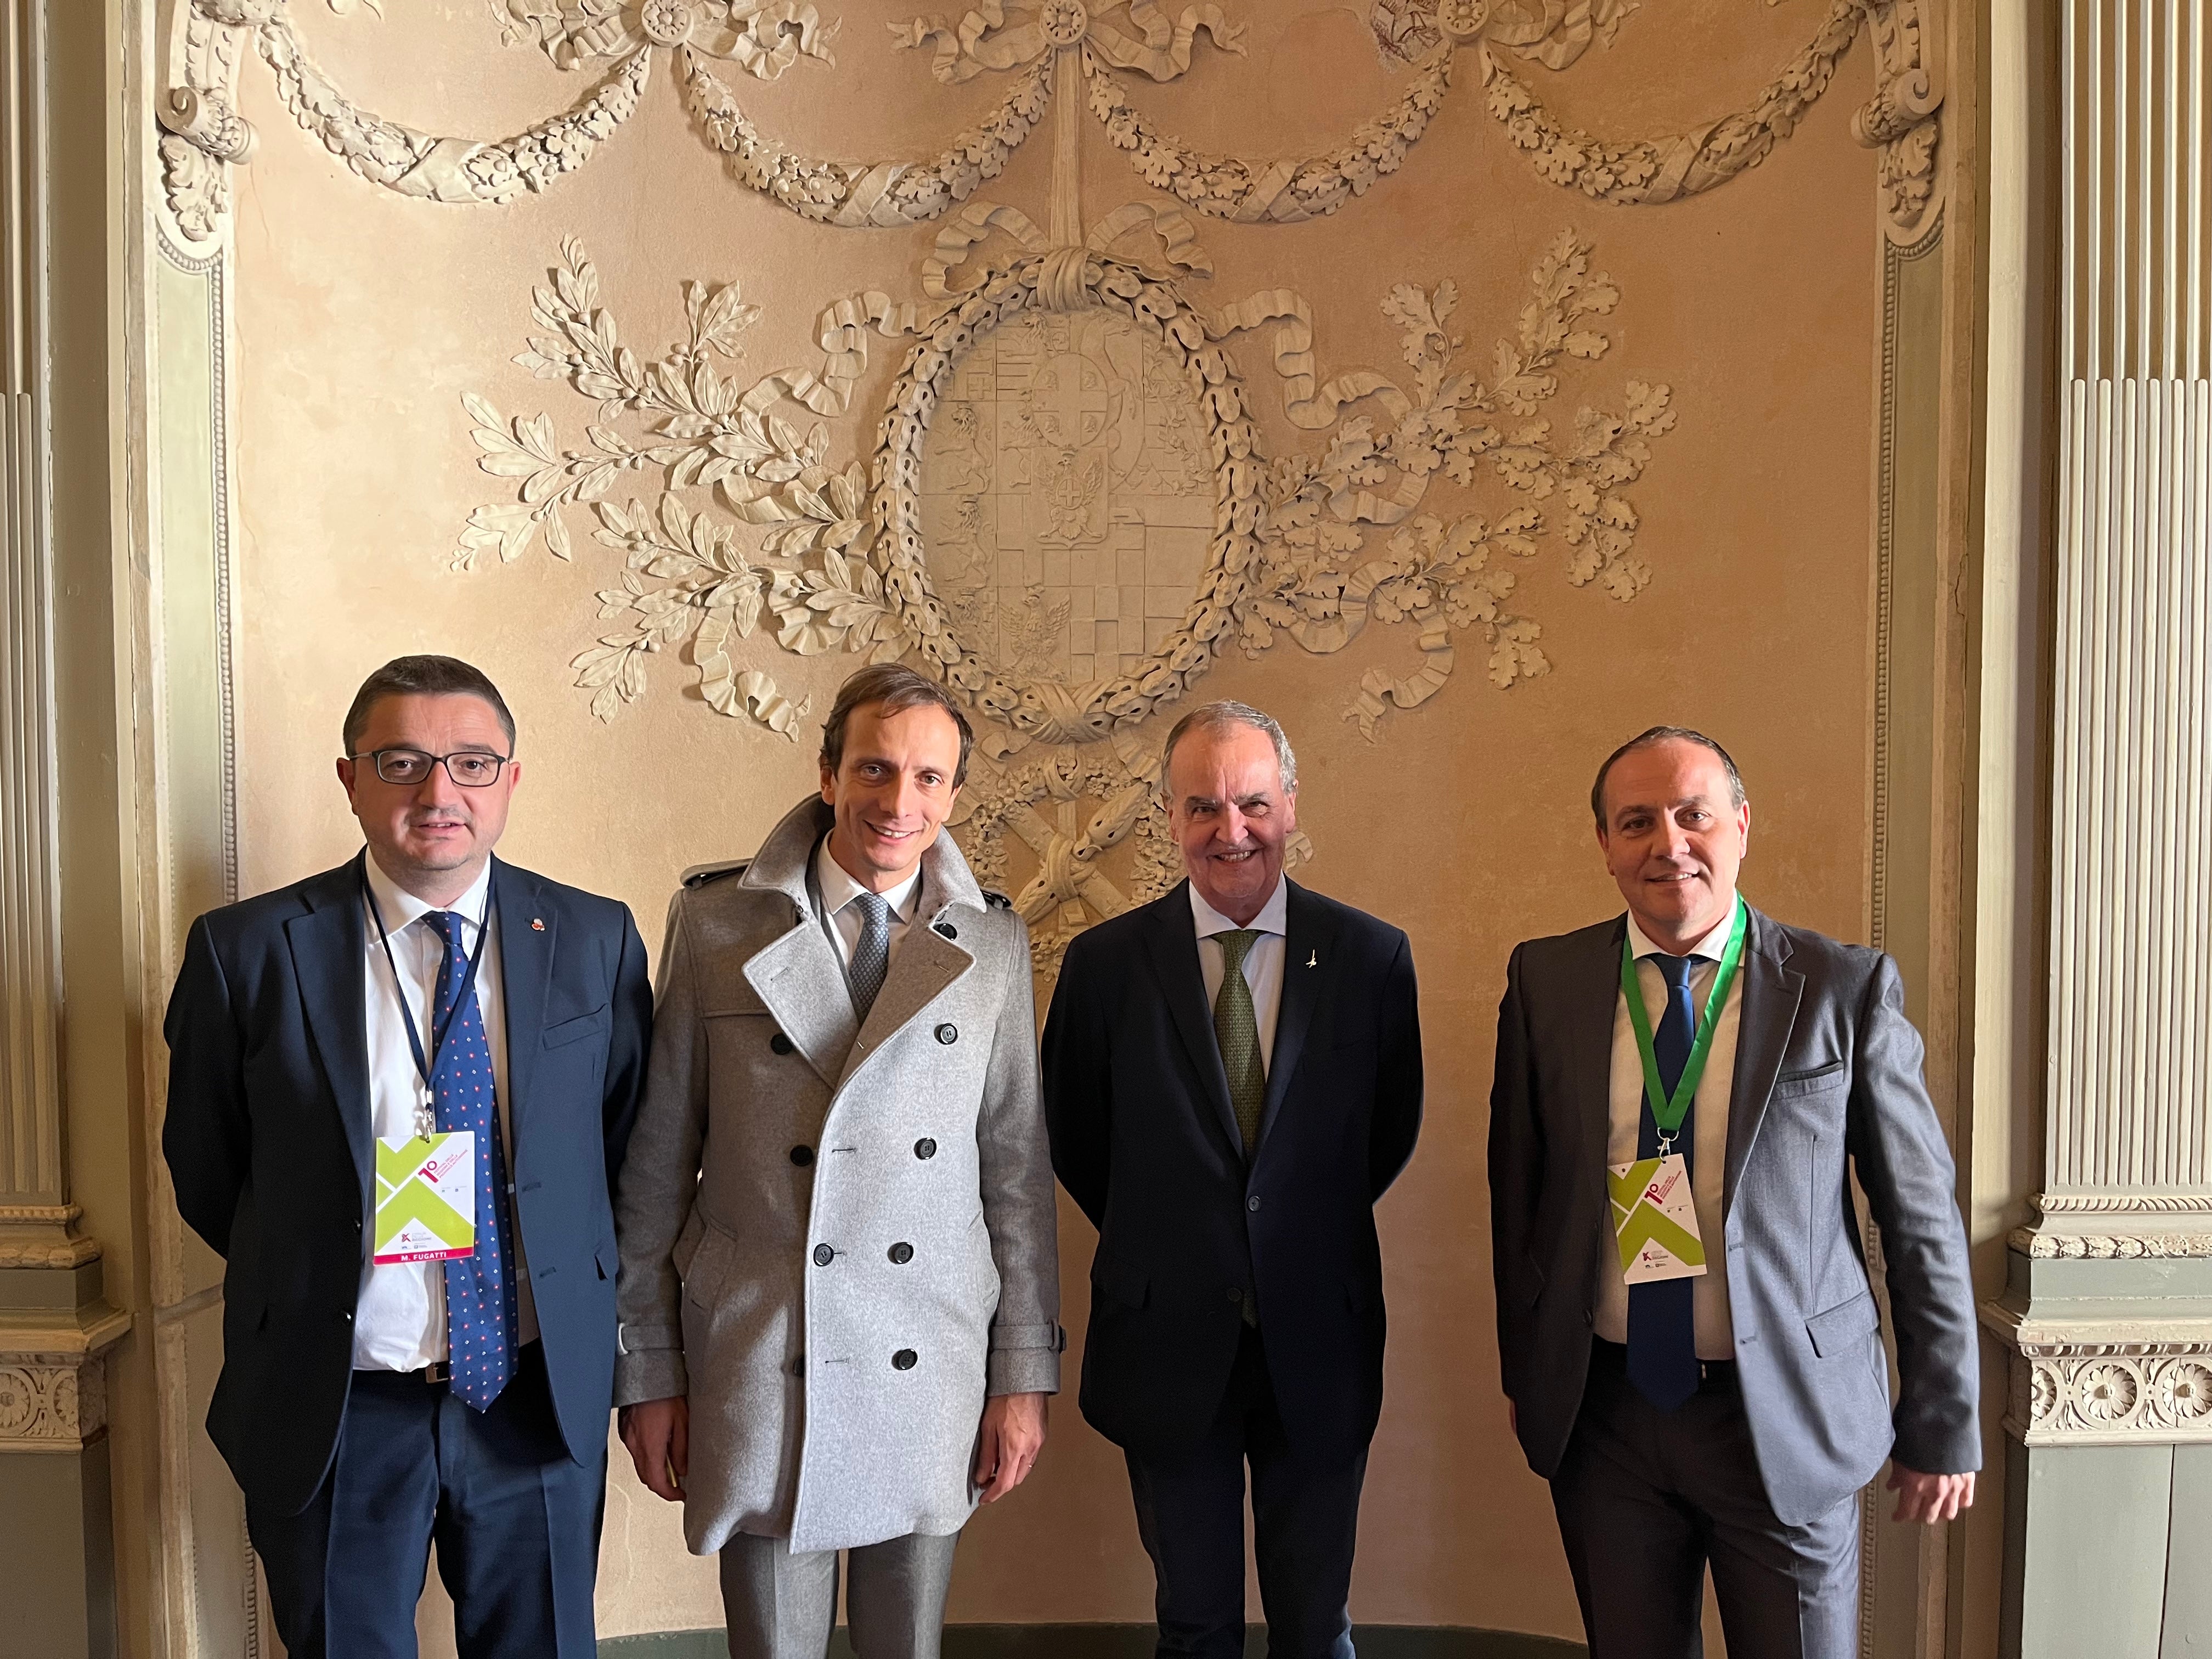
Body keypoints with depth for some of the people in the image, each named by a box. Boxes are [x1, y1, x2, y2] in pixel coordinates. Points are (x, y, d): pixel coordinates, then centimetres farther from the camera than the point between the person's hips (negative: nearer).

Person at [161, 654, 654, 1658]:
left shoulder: (595, 942, -4)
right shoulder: (248, 952, -8)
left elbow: (628, 1150, 4)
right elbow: (204, 1174, 4)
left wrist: (582, 1326, 3)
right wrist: (305, 1279, 4)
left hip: (543, 1398, 1)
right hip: (332, 1411, -1)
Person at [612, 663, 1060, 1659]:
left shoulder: (994, 945, 1)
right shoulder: (716, 922, -4)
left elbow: (1018, 1170, 3)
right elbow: (657, 1165, 0)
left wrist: (1025, 1375, 3)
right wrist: (647, 1371, 2)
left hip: (932, 1374, 2)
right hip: (756, 1372, -1)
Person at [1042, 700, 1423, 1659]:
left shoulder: (1371, 956, -5)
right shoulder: (1105, 961, -6)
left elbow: (1392, 1130, 6)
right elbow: (1073, 1138, 5)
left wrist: (1309, 1230, 8)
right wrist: (1159, 1243, 7)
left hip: (1318, 1343, 0)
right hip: (1167, 1341, 0)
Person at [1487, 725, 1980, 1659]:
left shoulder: (1846, 990, -8)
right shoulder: (1546, 983, -1)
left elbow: (1923, 1220, -2)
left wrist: (1942, 1429, 1)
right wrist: (1524, 1371, 11)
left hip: (1789, 1417, -2)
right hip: (1602, 1414, 2)